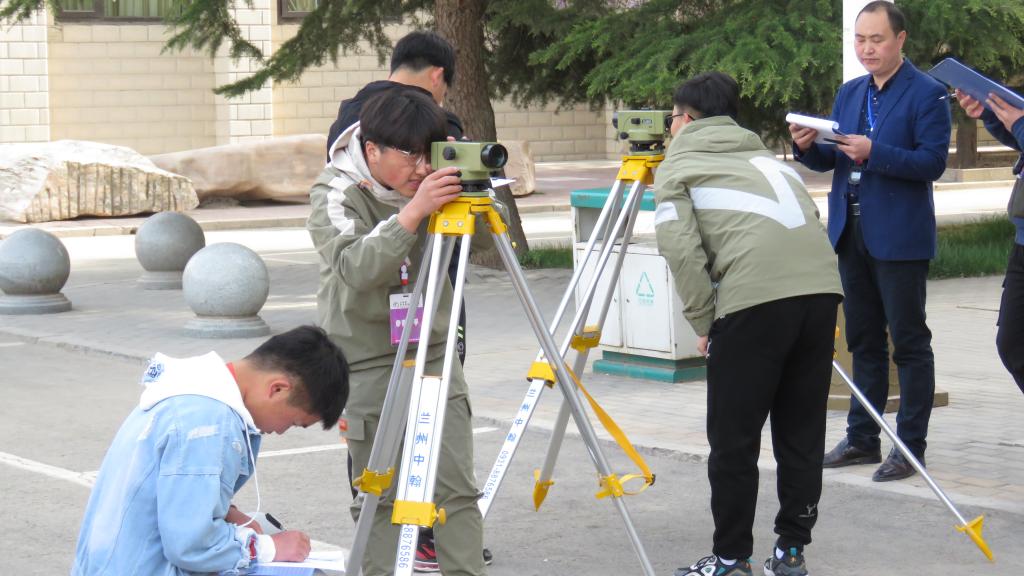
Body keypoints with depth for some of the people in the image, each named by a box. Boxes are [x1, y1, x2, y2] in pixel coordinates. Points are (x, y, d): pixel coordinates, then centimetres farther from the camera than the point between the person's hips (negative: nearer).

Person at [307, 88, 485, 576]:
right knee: (379, 496, 0)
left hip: (433, 352, 4)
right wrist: (413, 211, -39)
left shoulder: (431, 181, 1)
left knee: (457, 488, 0)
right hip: (366, 360, -4)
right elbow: (356, 267, -29)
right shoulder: (334, 193, -11)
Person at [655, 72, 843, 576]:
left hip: (754, 299, -6)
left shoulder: (677, 166, 13)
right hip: (822, 287, 6)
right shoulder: (765, 155, 31)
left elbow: (682, 250, -1)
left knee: (733, 439, 4)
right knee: (802, 431, 14)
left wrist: (703, 323, 6)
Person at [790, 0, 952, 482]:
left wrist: (873, 153, -26)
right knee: (864, 341, 13)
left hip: (899, 238, -7)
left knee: (909, 342, -1)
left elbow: (933, 162, -15)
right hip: (852, 234, 7)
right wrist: (807, 146, -7)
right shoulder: (849, 94, 13)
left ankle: (910, 446, 4)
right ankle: (862, 438, 21)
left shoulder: (926, 94, -7)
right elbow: (829, 161, 14)